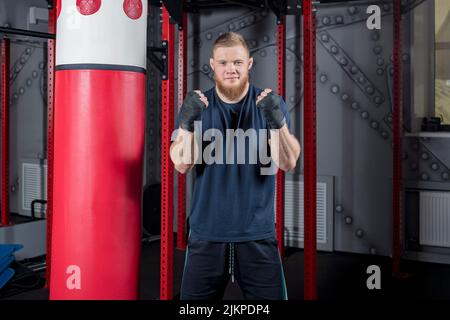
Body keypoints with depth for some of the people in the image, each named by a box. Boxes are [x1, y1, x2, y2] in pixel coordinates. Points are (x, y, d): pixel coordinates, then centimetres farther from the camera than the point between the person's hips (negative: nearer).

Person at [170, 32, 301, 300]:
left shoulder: (270, 104, -1)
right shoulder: (196, 105, 1)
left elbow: (288, 163, -11)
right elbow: (181, 165, -8)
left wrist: (279, 122, -28)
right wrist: (188, 123, -24)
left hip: (257, 234, 0)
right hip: (206, 233, 1)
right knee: (194, 295, 9)